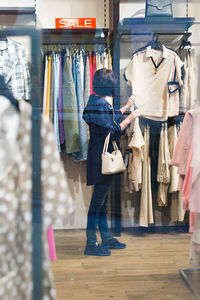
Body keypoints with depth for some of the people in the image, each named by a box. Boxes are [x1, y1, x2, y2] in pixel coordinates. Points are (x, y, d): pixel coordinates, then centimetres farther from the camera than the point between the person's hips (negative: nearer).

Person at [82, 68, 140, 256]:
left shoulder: (98, 101, 12)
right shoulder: (100, 104, -19)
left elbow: (109, 120, 28)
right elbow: (111, 132, -20)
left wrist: (126, 107, 36)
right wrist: (129, 119, -10)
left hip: (102, 157, 10)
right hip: (102, 158, -10)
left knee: (101, 200, 15)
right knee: (98, 200, -4)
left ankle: (106, 239, 27)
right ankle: (90, 244, 5)